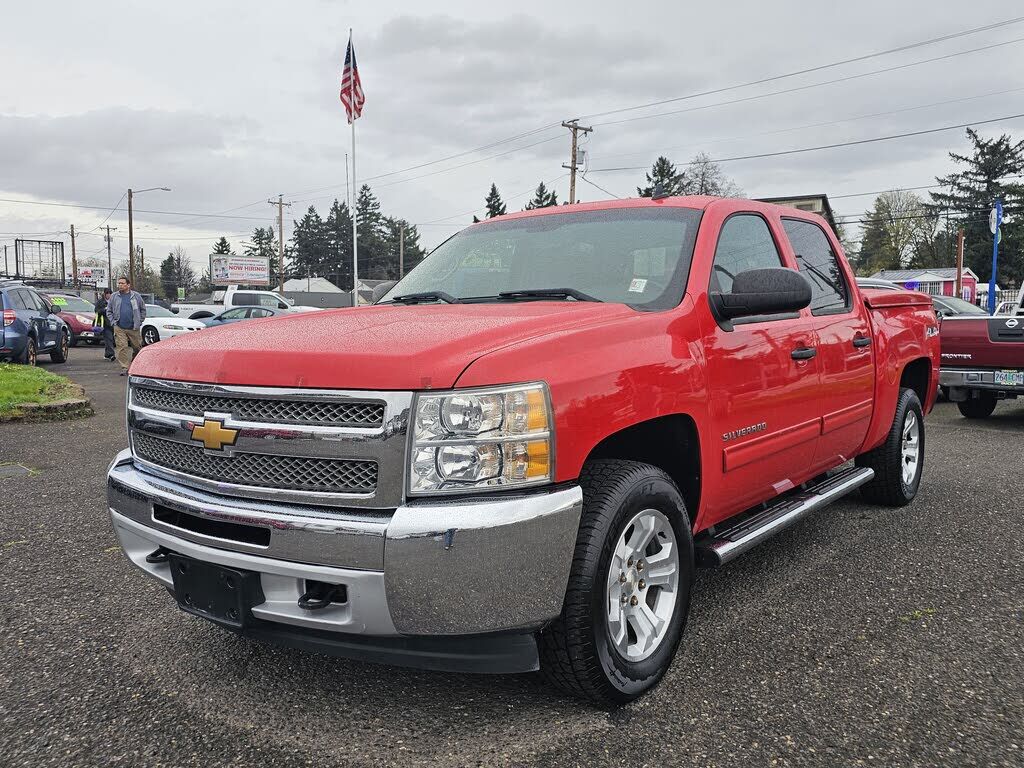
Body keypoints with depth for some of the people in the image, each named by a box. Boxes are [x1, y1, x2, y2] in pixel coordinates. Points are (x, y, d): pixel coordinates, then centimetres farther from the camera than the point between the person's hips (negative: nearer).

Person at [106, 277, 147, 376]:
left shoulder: (136, 296, 5)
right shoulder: (114, 297, 8)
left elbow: (143, 309, 12)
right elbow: (109, 311, 14)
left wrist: (139, 321, 5)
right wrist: (113, 322, 3)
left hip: (133, 328, 0)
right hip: (119, 328, 0)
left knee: (137, 347, 6)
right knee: (122, 348, -8)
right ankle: (124, 368, -5)